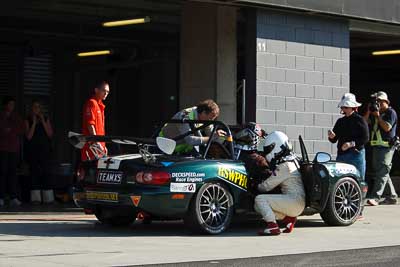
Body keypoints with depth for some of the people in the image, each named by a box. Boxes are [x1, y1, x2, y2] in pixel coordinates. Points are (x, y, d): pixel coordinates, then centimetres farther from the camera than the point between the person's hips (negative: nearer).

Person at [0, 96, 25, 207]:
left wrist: (10, 130, -5)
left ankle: (14, 198, -5)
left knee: (13, 172, -2)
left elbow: (21, 130, 8)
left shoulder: (16, 117, 16)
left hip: (14, 149, 3)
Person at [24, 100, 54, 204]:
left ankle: (48, 198, -6)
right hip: (32, 150, -1)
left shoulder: (46, 119, 12)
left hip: (44, 150, 1)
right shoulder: (28, 121, 5)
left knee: (44, 172, -7)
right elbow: (28, 136, -5)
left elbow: (50, 134, 2)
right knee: (34, 172, -5)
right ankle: (35, 197, -3)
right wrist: (34, 123, -8)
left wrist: (43, 122, -4)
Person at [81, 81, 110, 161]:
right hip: (92, 145, -10)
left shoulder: (100, 105, 20)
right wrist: (96, 142, -21)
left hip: (99, 145, 10)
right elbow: (90, 124, -17)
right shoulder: (91, 103, -9)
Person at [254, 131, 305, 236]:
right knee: (258, 207, 11)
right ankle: (288, 218, 6)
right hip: (297, 203, 10)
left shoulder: (284, 166, -15)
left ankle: (273, 226, -22)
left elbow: (266, 186, -11)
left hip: (295, 201, -10)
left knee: (260, 199, -17)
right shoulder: (290, 160, 14)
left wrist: (256, 186, 9)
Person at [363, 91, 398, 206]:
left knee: (382, 172, -13)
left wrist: (378, 116, -10)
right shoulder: (374, 113, 18)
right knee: (380, 172, 12)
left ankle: (375, 197, -22)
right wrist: (368, 112, 1)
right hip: (376, 146, 9)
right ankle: (392, 196, 19)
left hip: (386, 146, -9)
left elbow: (387, 128, -15)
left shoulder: (391, 112, -4)